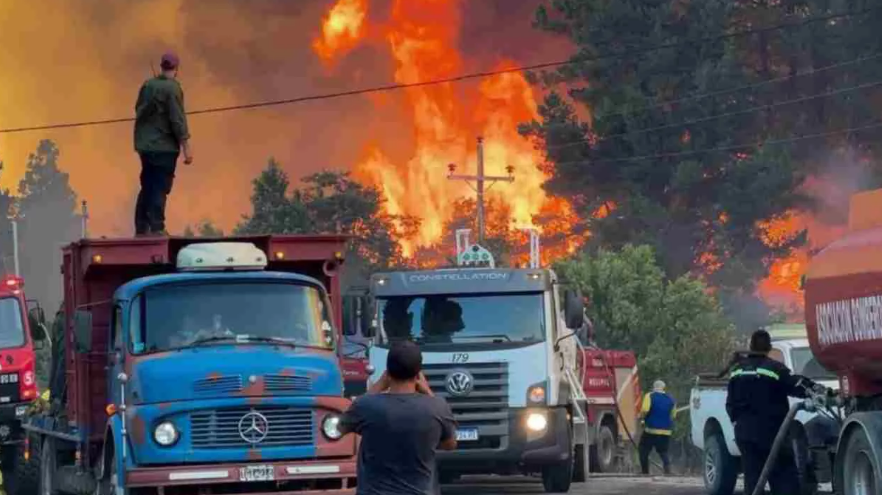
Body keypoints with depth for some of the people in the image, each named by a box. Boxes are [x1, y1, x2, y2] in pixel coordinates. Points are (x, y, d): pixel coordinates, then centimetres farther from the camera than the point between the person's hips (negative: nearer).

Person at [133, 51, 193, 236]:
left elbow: (139, 110, 15)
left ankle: (141, 228, 15)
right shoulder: (172, 88, -14)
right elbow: (178, 120, -17)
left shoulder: (147, 85, 6)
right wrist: (186, 147, -14)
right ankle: (156, 228, -9)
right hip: (164, 146, -7)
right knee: (160, 188, -5)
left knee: (147, 188, 14)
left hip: (145, 145, 7)